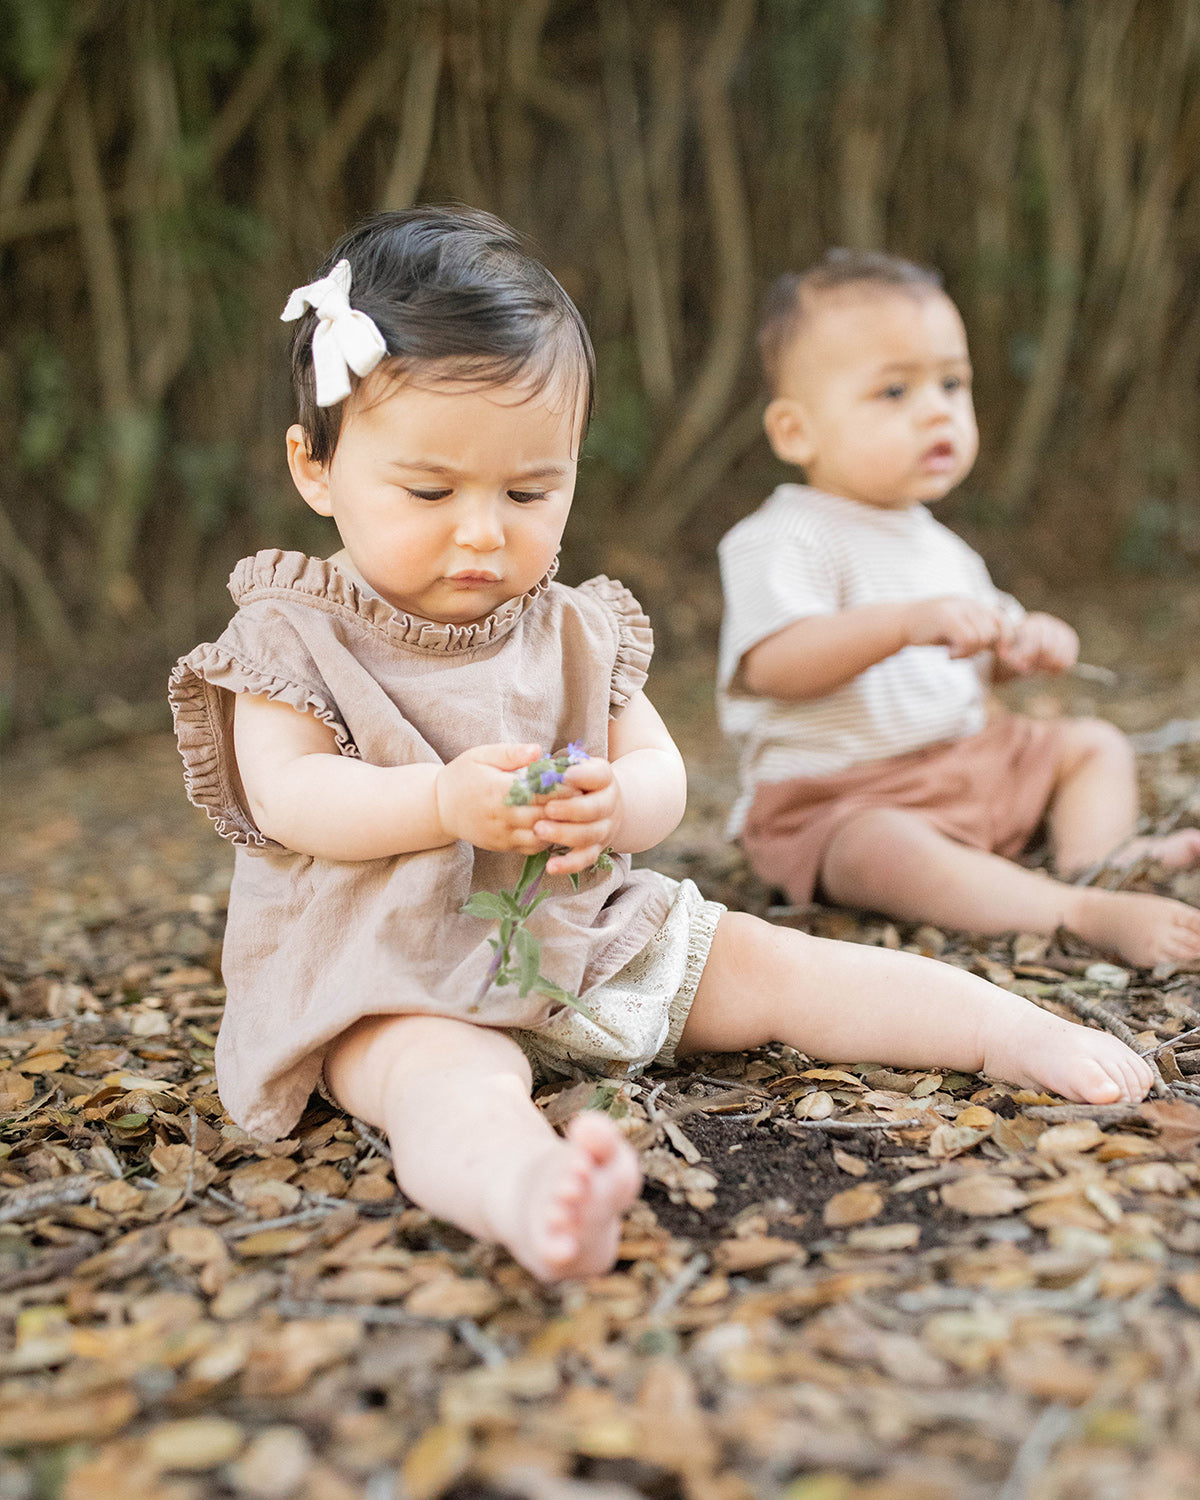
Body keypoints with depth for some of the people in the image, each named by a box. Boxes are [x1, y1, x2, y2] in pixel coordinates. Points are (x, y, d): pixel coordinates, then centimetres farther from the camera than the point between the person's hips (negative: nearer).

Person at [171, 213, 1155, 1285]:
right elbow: (288, 796, -16)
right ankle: (525, 1189, -65)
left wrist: (611, 805, -23)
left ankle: (1017, 1031, 4)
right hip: (394, 980, -4)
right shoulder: (295, 634, -4)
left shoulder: (572, 631, 7)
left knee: (770, 965, -1)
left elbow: (662, 777, 2)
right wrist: (445, 803, -32)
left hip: (583, 934, 5)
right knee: (450, 1080, -36)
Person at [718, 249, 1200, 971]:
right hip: (838, 798, -9)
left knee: (1095, 743, 11)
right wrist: (908, 622, -43)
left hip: (970, 759, 9)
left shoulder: (936, 543, 15)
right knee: (884, 852, -39)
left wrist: (1026, 644, 2)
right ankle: (1090, 916, -45)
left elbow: (969, 661, 26)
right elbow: (774, 664, -32)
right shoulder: (780, 540, -15)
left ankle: (1097, 857, -13)